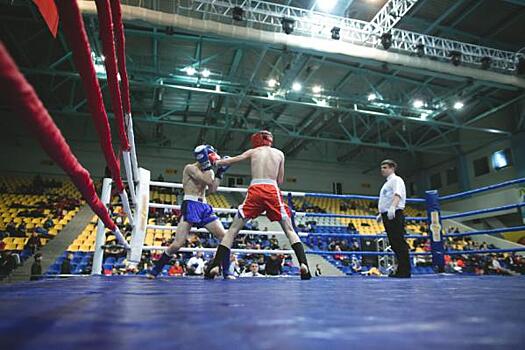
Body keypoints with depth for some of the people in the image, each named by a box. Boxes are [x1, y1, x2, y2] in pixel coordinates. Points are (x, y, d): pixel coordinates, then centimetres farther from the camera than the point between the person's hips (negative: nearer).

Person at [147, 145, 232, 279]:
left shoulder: (208, 171, 18)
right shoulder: (190, 168, -2)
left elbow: (212, 189, 1)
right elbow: (208, 181, -16)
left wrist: (220, 172, 2)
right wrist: (207, 164, -8)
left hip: (205, 207, 7)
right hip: (190, 206, -6)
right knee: (178, 243, -13)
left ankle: (226, 272, 6)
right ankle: (155, 270, 7)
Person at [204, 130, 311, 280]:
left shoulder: (253, 151, 17)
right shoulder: (280, 153, 19)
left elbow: (230, 161, 26)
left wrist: (216, 162, 43)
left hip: (255, 190, -1)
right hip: (273, 191, 1)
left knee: (232, 230, 7)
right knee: (290, 231, 10)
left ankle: (215, 266, 0)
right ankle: (303, 265, -5)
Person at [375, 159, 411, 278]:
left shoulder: (396, 180, -5)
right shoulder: (387, 183, 24)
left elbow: (397, 194, -22)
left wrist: (392, 207, -37)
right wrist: (381, 214, 27)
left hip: (394, 215, -10)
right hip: (387, 216, 10)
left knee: (399, 243, -9)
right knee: (394, 244, 10)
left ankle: (405, 271, -6)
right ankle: (400, 270, 15)